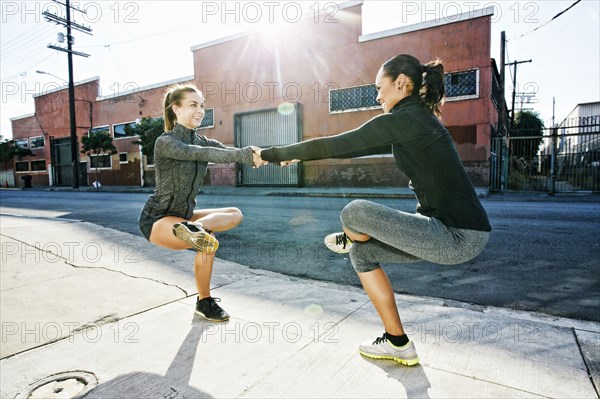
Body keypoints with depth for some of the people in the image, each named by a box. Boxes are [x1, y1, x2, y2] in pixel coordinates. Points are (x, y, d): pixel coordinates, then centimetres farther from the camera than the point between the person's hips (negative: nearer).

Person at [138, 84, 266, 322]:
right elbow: (202, 154, -36)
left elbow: (230, 152, -14)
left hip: (183, 215, 8)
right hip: (156, 218, -7)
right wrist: (246, 155, -44)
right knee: (209, 242, -30)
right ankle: (204, 302, -8)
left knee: (235, 214, -1)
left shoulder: (202, 141, 3)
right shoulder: (165, 142, -18)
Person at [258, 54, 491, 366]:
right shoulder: (418, 119, 15)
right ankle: (398, 344, 20)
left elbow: (336, 144, -14)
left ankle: (350, 238, 21)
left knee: (354, 212, -16)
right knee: (362, 252, 11)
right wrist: (299, 155, 22)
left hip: (458, 237, -10)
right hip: (451, 228, 10)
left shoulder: (403, 119, -14)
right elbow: (354, 147, 19)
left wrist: (276, 153, -2)